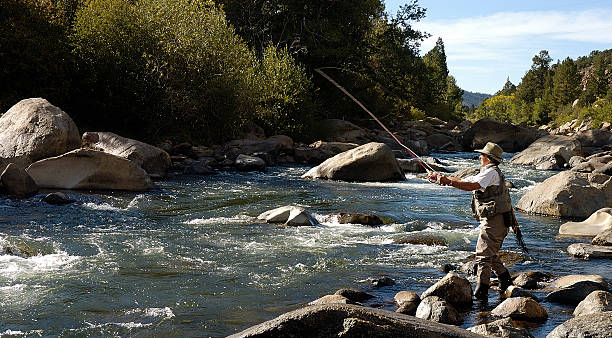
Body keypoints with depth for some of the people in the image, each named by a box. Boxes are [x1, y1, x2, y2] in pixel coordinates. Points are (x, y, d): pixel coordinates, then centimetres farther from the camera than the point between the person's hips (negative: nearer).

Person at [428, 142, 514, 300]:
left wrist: (448, 182, -27)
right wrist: (441, 177, 11)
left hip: (494, 220, -11)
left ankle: (481, 291, -15)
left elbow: (471, 186, -25)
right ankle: (505, 281, 30)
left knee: (483, 254, -13)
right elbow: (462, 180, 21)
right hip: (494, 220, 11)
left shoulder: (491, 172, -11)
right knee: (490, 254, 20)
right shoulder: (485, 174, 21)